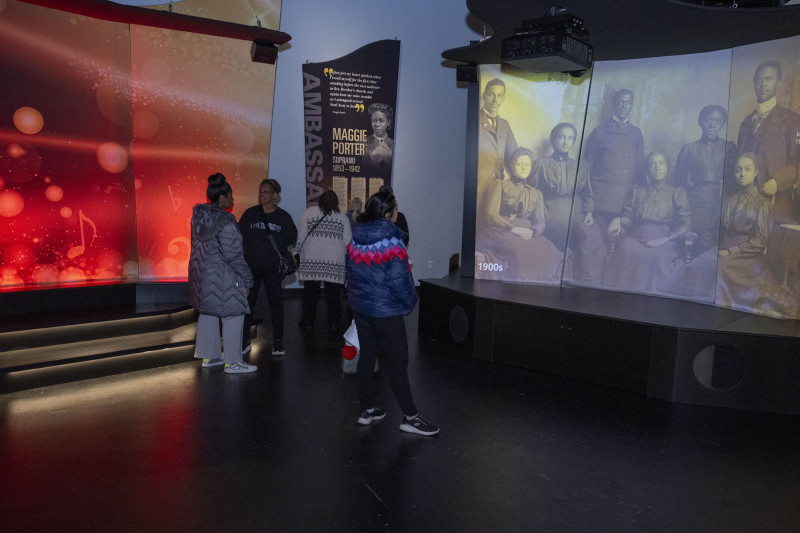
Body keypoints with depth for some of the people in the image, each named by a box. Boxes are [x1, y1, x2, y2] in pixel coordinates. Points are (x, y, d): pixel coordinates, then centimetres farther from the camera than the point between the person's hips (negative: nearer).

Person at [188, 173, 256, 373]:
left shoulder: (199, 216, 5)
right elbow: (233, 255, -20)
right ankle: (232, 362, 8)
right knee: (232, 317, 1)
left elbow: (198, 245, 13)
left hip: (201, 273, 9)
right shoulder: (225, 222, -21)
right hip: (222, 277, -9)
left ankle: (208, 356, 31)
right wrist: (247, 279, -12)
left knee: (207, 313, 19)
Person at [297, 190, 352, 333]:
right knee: (333, 293, 6)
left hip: (312, 260, 0)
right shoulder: (342, 217, 7)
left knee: (310, 291, 9)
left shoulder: (308, 212, 5)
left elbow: (301, 238, 1)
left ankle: (308, 321, 17)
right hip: (335, 262, 0)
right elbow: (348, 242, 2)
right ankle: (333, 323, 9)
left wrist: (297, 253, 12)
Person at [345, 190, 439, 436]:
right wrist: (409, 303, -2)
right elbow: (400, 282, -19)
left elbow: (351, 274, 10)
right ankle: (410, 417, 10)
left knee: (367, 357, 16)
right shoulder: (391, 244, -20)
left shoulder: (354, 241, 2)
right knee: (397, 364, 1)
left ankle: (367, 410, 25)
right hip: (386, 312, -7)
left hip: (359, 307, 7)